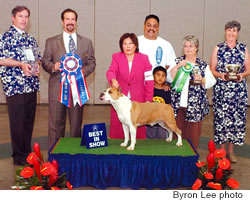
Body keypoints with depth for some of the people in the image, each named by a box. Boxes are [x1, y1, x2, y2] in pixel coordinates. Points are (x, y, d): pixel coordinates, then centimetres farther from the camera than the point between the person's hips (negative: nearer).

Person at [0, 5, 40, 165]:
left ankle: (28, 153, 22)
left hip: (31, 86, 6)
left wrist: (37, 66, 1)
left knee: (29, 122, 11)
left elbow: (38, 58, 23)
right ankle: (19, 157, 10)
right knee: (18, 122, -1)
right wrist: (21, 64, -19)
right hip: (14, 86, -6)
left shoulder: (31, 39, 16)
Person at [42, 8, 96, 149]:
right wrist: (53, 66, -15)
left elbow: (92, 62, 11)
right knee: (56, 124, 1)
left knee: (76, 124, 7)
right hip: (57, 88, -1)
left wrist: (84, 71, -10)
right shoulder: (51, 42, 9)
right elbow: (45, 62, 7)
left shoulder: (86, 42, 13)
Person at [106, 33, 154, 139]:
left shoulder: (143, 58, 6)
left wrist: (148, 99, -3)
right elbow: (111, 71, -11)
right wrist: (113, 80, -35)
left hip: (138, 100, 0)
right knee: (117, 127, 0)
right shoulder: (116, 57, 7)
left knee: (138, 128, -1)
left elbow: (149, 80, 3)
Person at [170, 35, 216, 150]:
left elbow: (211, 82, 4)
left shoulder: (203, 65, 8)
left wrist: (201, 80, -14)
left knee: (193, 134, 4)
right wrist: (178, 66, -13)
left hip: (195, 106, 0)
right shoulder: (177, 61, 9)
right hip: (178, 104, 1)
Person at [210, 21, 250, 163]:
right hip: (221, 89, -1)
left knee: (237, 117, 1)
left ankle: (231, 150, 15)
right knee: (221, 117, -1)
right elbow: (212, 70, 5)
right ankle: (222, 149, 13)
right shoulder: (218, 49, 5)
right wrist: (220, 75, -14)